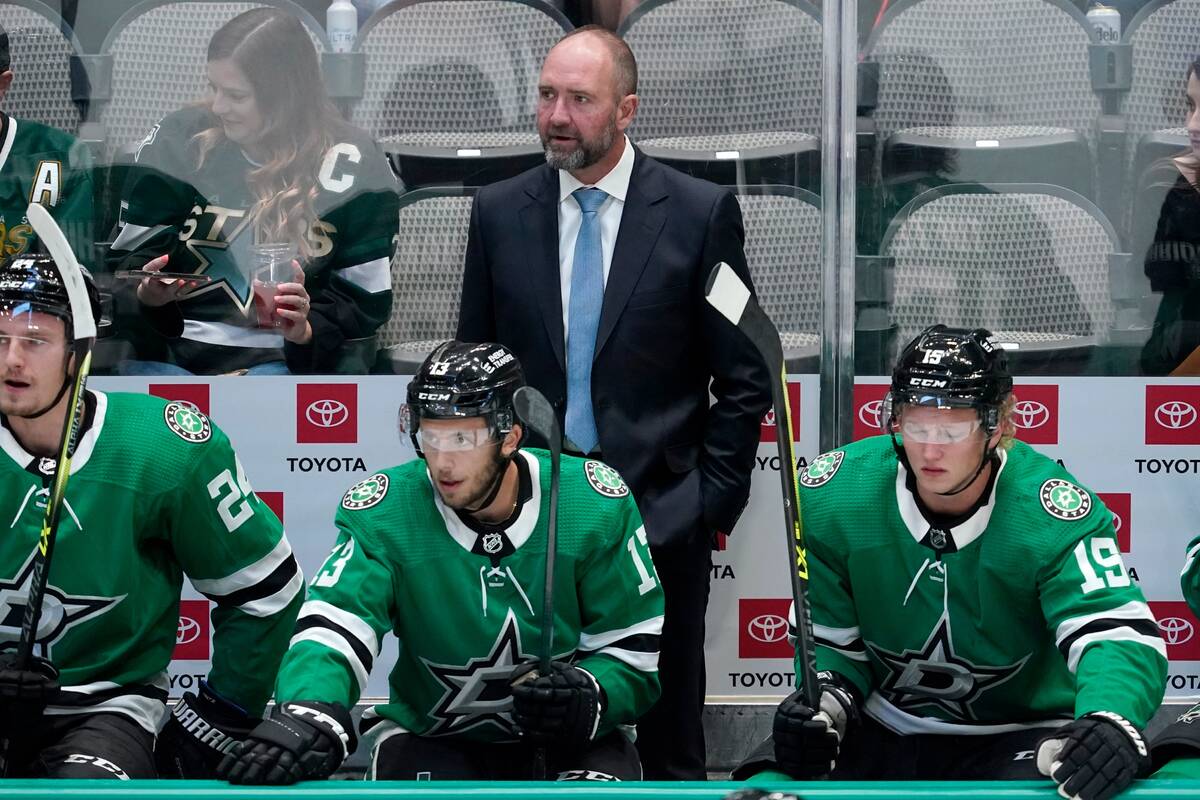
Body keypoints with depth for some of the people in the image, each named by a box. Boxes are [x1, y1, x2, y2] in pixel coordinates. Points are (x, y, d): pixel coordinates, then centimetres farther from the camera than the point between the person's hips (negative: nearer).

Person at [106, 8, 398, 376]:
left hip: (282, 360, -1)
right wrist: (144, 293, -11)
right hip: (170, 355, 1)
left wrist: (307, 329, -16)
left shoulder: (351, 165, 2)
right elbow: (130, 254, 12)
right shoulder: (179, 137, 6)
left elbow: (363, 298, 4)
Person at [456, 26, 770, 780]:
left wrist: (714, 502, -4)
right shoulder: (499, 212, 4)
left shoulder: (701, 212, -4)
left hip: (660, 516, -2)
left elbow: (743, 379, 0)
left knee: (670, 746, 6)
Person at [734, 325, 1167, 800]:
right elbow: (829, 637, 2)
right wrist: (824, 703, -21)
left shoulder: (1048, 513, -21)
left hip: (1015, 737, -3)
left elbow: (1119, 633, -31)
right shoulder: (833, 497, -11)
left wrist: (1112, 723, -53)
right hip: (879, 724, 3)